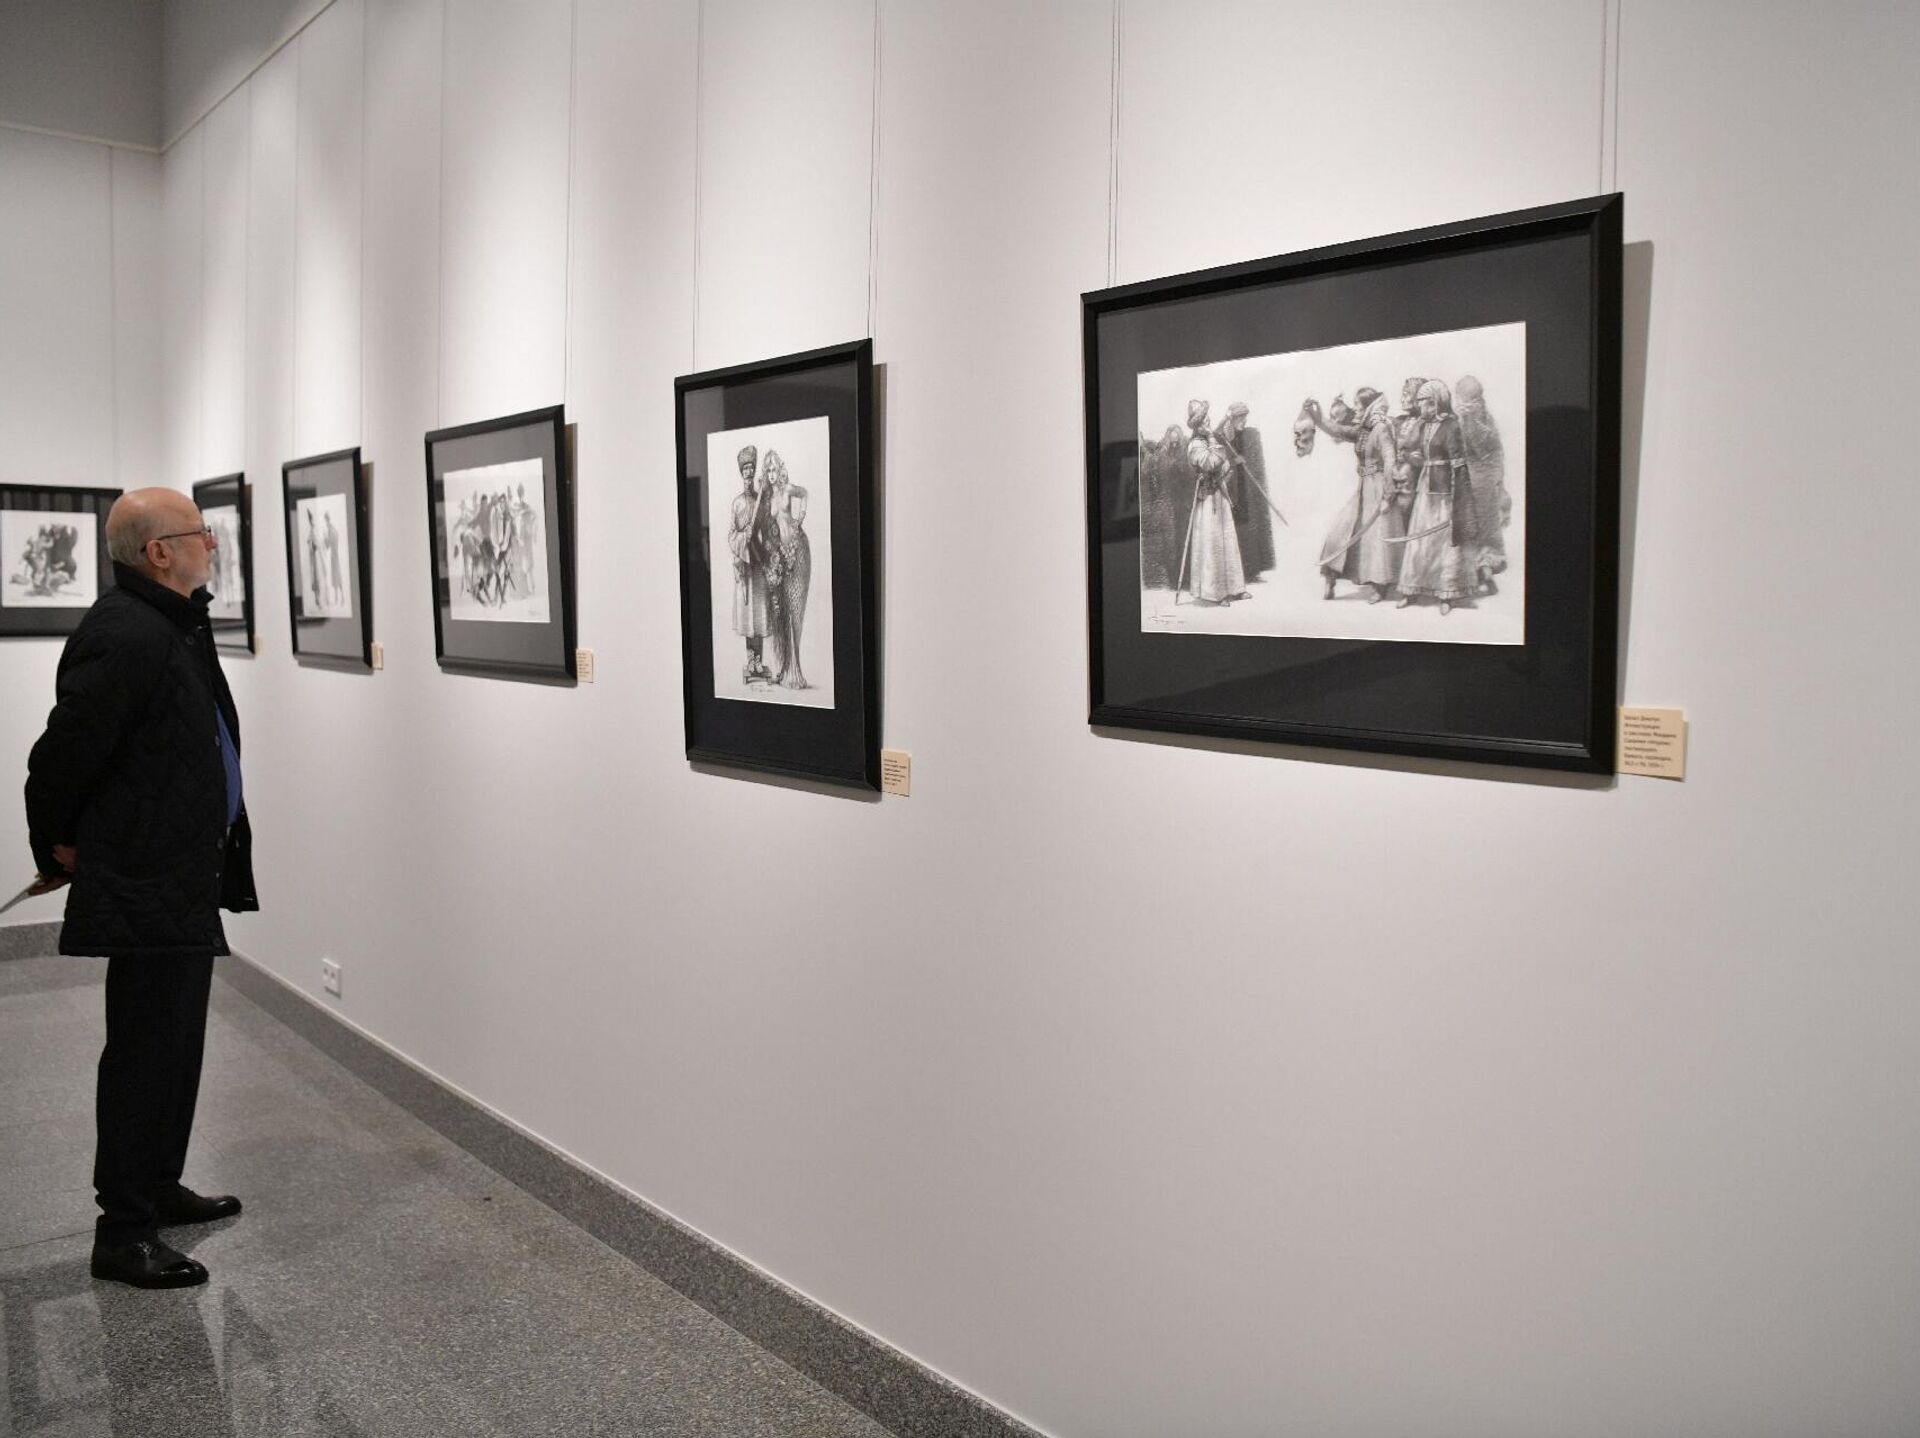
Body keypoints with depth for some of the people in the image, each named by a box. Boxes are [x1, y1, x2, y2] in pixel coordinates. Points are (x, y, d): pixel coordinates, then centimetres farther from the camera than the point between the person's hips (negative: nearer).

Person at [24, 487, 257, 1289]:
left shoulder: (173, 625, 10)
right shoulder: (124, 638, -22)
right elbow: (61, 757, -18)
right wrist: (57, 854, -1)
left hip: (184, 880, 10)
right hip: (146, 887, -10)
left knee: (175, 1042, 19)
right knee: (146, 1051, -1)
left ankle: (160, 1188, 34)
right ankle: (122, 1233, 10)